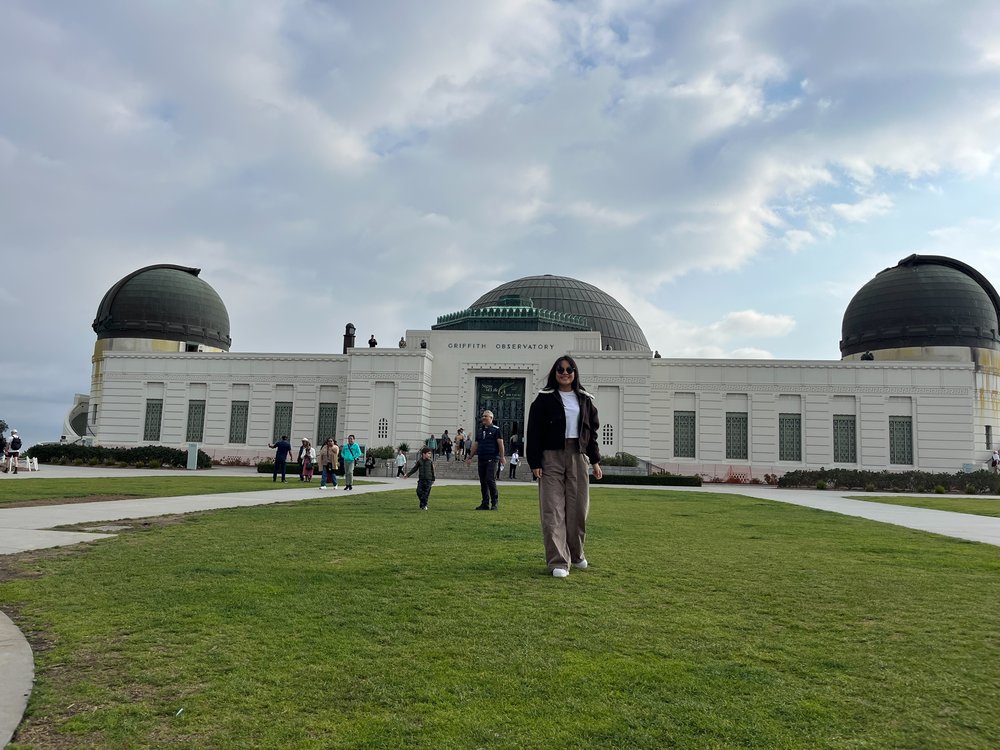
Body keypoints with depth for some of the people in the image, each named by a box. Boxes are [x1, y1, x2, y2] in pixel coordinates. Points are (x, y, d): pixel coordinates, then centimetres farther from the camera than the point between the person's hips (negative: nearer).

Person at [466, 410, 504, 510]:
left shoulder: (496, 430, 1)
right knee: (483, 482, 6)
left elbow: (500, 444, -5)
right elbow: (475, 445, 21)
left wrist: (502, 457, -13)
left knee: (490, 480, -14)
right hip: (481, 459, 6)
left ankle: (495, 502, -3)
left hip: (492, 459, -6)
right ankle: (485, 504, 11)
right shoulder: (479, 430, 18)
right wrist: (470, 457, 16)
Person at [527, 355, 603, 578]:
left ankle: (575, 553, 28)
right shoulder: (544, 399, 2)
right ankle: (558, 562, -2)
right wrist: (535, 463, -9)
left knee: (578, 508, 6)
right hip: (551, 457, -3)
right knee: (553, 510, -5)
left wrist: (595, 461, 10)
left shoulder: (585, 400, 13)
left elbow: (592, 432, 16)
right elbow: (534, 432, -2)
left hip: (577, 456, 3)